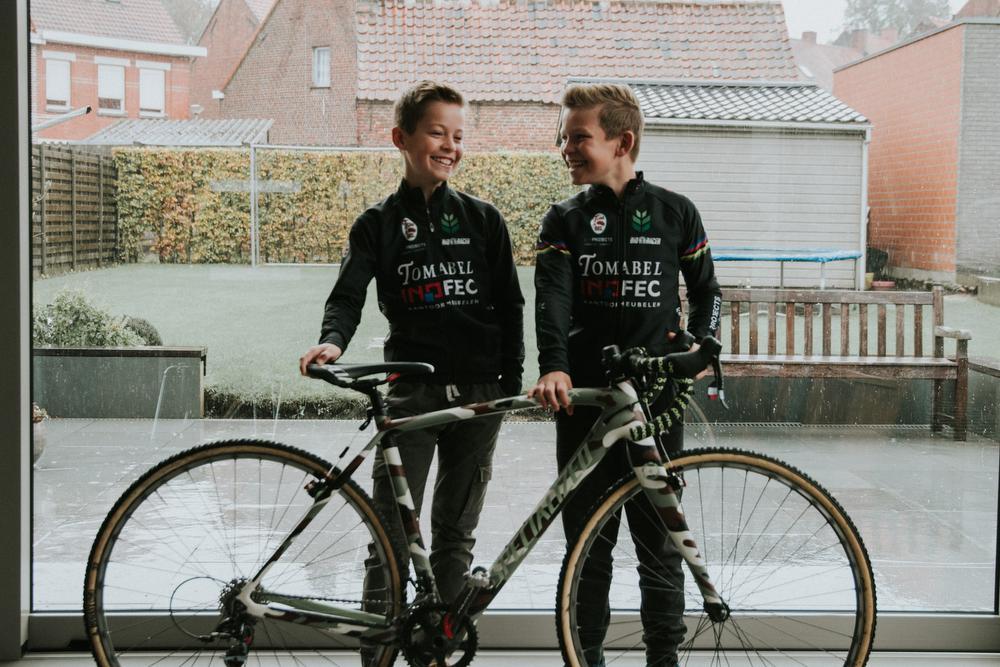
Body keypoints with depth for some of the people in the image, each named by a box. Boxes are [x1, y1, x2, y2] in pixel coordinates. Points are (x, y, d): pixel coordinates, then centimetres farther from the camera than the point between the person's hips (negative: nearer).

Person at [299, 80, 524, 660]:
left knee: (456, 533, 10)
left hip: (479, 393, 2)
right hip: (411, 392, -2)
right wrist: (332, 341, -26)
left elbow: (510, 304, 9)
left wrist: (512, 384, 2)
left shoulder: (484, 219, 8)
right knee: (393, 536, -3)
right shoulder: (378, 224, 4)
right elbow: (349, 295, -6)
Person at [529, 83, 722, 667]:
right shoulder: (565, 221, 6)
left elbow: (706, 291, 16)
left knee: (660, 538, 2)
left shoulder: (676, 213, 6)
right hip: (583, 398, 1)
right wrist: (555, 367, -26)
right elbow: (552, 299, -9)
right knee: (587, 537, 6)